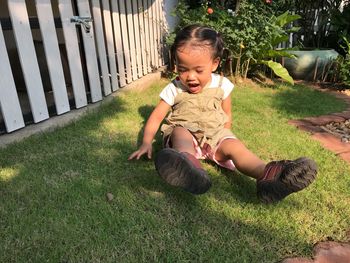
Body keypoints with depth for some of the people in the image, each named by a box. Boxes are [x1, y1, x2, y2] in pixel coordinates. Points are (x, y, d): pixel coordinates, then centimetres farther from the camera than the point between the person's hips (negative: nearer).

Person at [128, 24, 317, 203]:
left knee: (235, 146, -28)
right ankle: (188, 162, -69)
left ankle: (267, 175, -56)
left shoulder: (222, 85, 2)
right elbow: (156, 116, -1)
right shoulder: (174, 89, -3)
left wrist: (224, 136, -1)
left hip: (215, 134, 1)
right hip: (185, 133, -1)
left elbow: (226, 115, 12)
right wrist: (147, 143, -13)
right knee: (180, 132, -34)